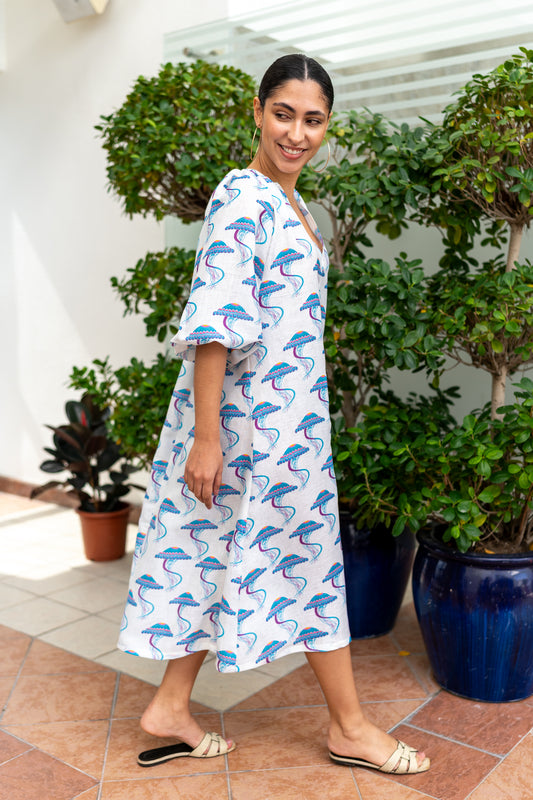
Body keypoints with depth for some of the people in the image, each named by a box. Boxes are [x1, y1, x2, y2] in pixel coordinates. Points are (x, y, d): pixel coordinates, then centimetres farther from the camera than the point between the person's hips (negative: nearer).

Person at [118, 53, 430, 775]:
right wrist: (206, 437, -24)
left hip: (285, 411, 9)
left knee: (219, 552, 12)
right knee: (307, 556, 3)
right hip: (262, 417, -9)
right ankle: (351, 728, 22)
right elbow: (214, 321, -21)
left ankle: (170, 710, 25)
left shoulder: (290, 203, 16)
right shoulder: (243, 197, -14)